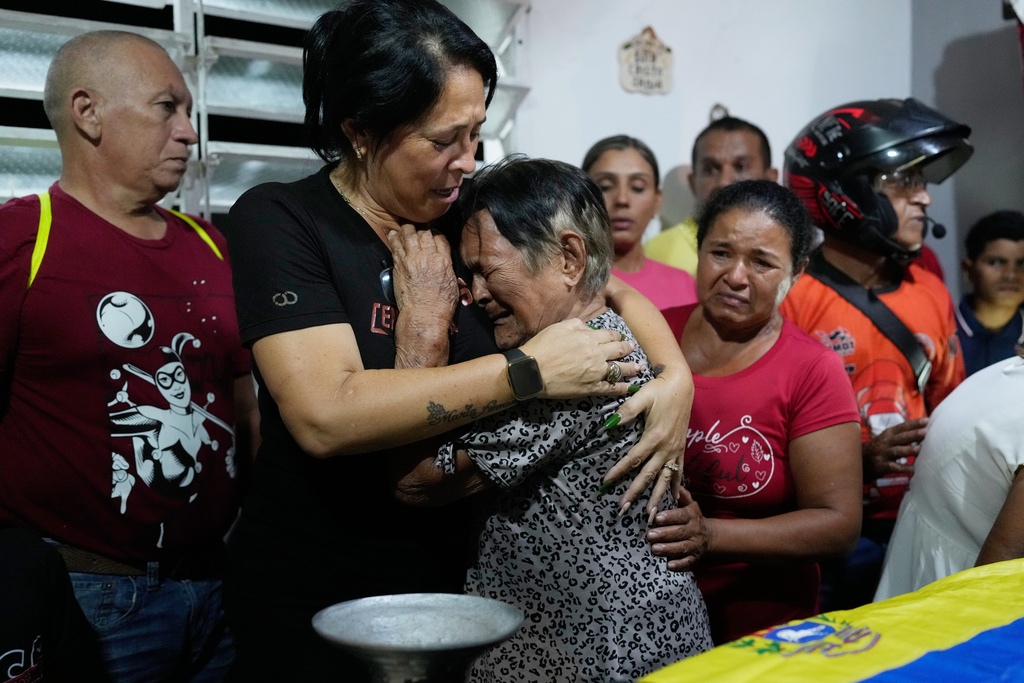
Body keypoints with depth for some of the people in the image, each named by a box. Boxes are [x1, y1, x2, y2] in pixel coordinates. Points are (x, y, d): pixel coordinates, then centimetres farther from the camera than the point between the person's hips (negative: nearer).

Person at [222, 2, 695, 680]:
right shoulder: (279, 220, -15)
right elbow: (326, 416, -29)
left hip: (456, 574, 5)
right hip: (315, 598, -4)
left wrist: (677, 379, -12)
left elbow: (619, 295, 9)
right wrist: (527, 371, -28)